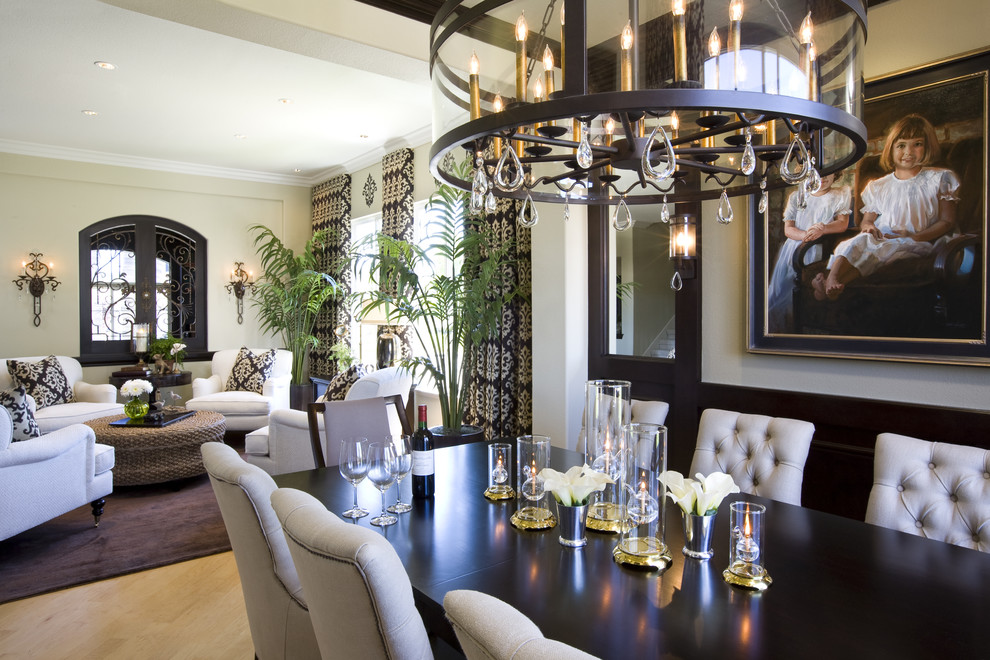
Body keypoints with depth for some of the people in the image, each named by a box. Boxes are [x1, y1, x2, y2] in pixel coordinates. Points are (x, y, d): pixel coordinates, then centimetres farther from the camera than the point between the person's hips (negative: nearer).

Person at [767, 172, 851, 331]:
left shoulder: (840, 195, 15)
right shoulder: (796, 196, 18)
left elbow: (843, 224, 0)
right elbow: (788, 229, 7)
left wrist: (823, 228, -21)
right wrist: (806, 235, -15)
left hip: (817, 252, -2)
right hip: (793, 246, 3)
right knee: (779, 287, -14)